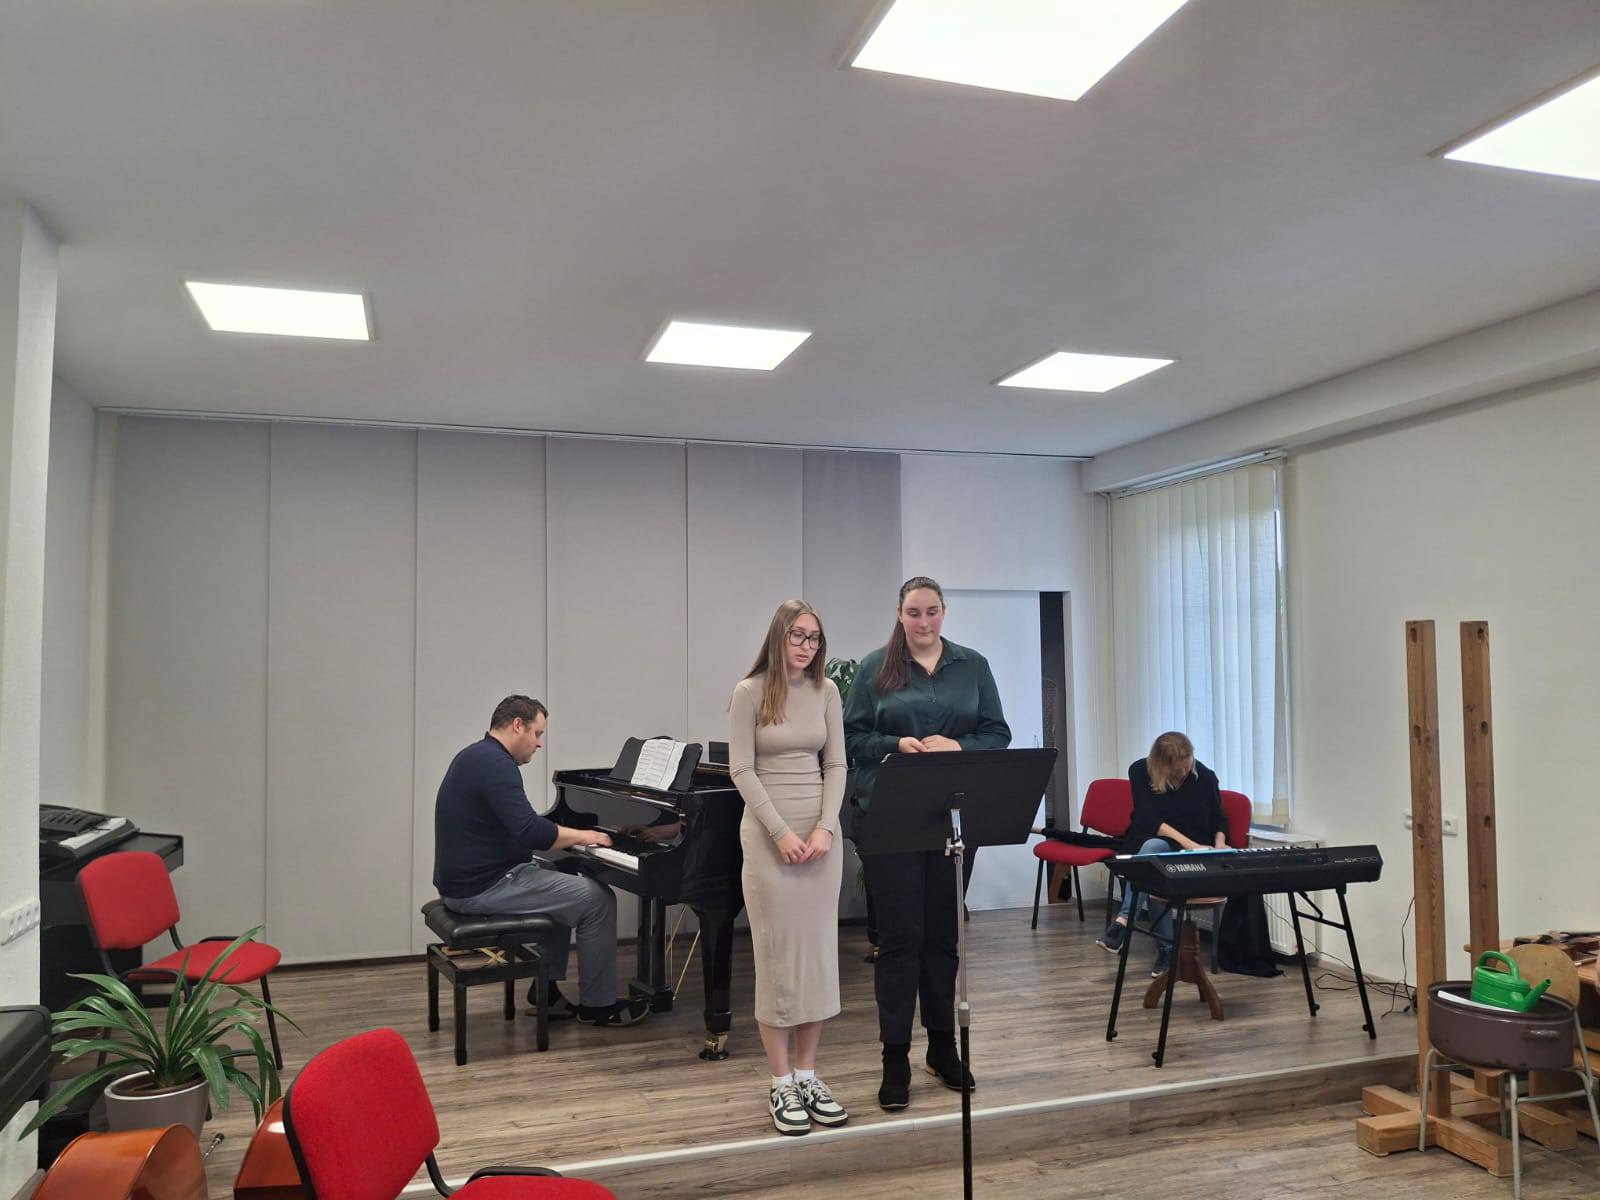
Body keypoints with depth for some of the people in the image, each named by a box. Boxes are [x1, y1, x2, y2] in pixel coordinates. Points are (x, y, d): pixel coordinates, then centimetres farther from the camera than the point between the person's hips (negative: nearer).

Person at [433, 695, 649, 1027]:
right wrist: (580, 836, -12)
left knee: (563, 882, 26)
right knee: (598, 899, -6)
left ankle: (547, 990, 24)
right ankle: (598, 1005, 6)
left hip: (466, 879, 11)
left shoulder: (477, 756, 14)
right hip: (483, 888, -11)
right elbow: (530, 832, -27)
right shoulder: (495, 763, -19)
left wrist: (571, 834, 13)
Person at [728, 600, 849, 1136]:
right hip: (770, 834, -4)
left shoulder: (826, 691, 7)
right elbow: (741, 770, -8)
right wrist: (781, 832, -14)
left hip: (821, 833, 4)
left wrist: (825, 827, -7)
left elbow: (836, 765, 6)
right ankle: (782, 1086, 9)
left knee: (818, 950, 7)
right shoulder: (749, 692, -4)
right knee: (777, 952, 0)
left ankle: (808, 1075, 18)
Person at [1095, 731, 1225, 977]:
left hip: (1194, 851, -1)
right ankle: (1166, 946, -37)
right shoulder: (1141, 772, -9)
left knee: (1152, 848, -35)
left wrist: (1219, 845, -13)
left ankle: (1123, 921, -45)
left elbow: (1218, 820, 8)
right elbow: (1147, 819, -17)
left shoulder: (1205, 776, -5)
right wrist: (1187, 843, -27)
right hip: (1148, 843, 1)